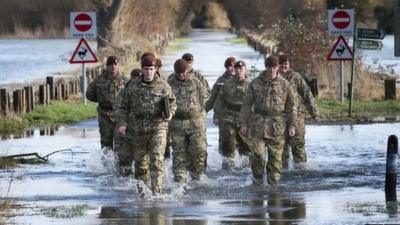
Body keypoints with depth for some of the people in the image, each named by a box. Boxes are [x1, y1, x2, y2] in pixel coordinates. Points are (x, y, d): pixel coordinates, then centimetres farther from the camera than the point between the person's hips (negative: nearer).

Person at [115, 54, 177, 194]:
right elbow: (124, 107, 12)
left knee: (157, 159, -16)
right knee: (140, 162, 9)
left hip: (158, 127, -2)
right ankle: (141, 191, 24)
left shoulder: (162, 86, 3)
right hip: (138, 130, 2)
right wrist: (122, 123, -1)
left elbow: (172, 101, 15)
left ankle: (156, 191, -21)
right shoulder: (132, 88, 6)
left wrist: (170, 113, -5)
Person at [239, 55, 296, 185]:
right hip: (258, 124, -1)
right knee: (258, 153, -9)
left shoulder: (284, 85, 6)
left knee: (276, 155, 2)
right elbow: (246, 104, 6)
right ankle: (257, 176, 10)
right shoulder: (256, 83, 4)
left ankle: (273, 179, 12)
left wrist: (292, 125, 5)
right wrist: (243, 123, 2)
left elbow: (291, 106, 10)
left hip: (277, 126, 1)